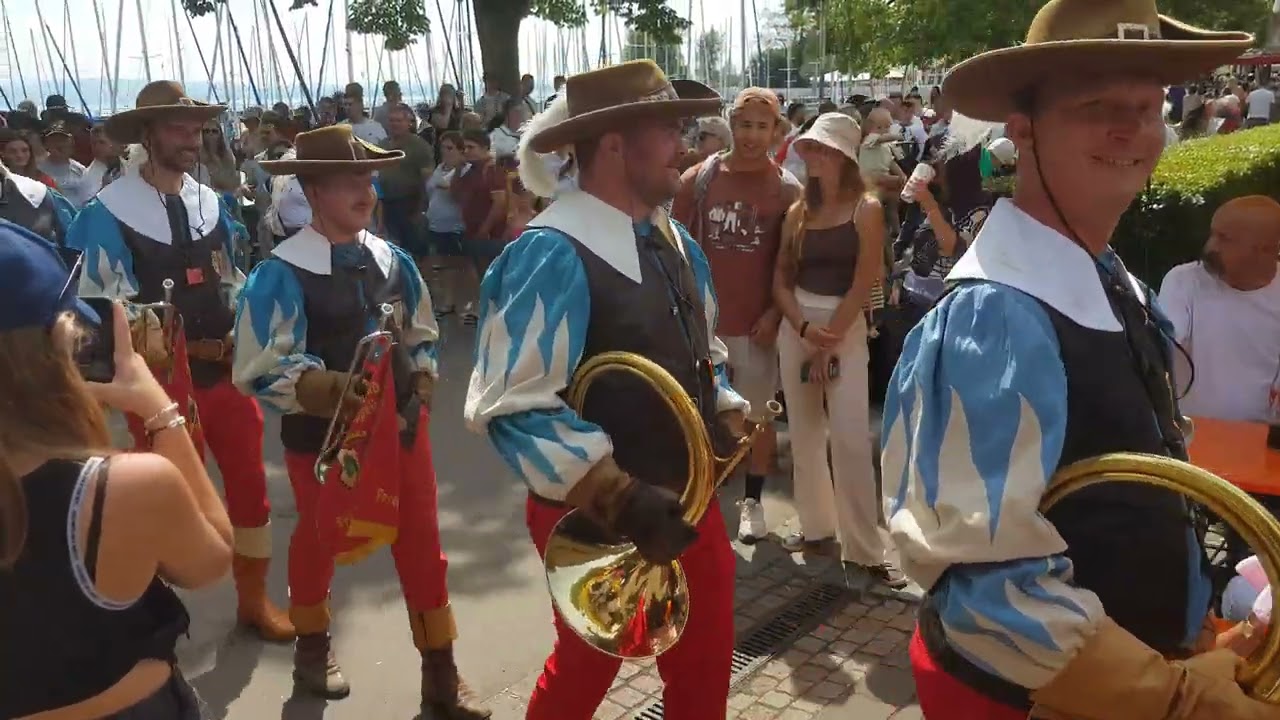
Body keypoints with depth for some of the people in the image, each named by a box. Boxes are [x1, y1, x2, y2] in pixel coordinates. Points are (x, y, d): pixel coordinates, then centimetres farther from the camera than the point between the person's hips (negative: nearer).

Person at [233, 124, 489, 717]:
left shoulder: (393, 260, -1)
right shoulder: (281, 274, -18)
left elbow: (420, 336, 13)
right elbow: (260, 371, -18)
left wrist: (420, 390, -1)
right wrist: (334, 390, -29)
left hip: (401, 427, 4)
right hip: (324, 436, -4)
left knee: (422, 546, 10)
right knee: (319, 542, 20)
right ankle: (312, 648, 49)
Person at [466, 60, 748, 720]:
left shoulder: (673, 240, 4)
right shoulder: (552, 255, -23)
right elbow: (515, 408, -28)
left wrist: (728, 418, -3)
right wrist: (621, 499, -31)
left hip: (687, 501, 7)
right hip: (593, 518, -7)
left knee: (705, 665, 21)